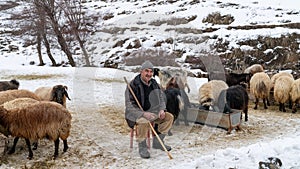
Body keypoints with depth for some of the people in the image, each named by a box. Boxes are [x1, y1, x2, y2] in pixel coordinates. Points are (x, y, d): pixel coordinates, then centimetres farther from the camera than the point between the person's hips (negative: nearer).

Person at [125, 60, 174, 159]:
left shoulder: (154, 84, 6)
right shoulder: (133, 85, -15)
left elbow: (161, 99, 16)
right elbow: (129, 106, -17)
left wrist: (162, 109, -6)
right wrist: (143, 114, -30)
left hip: (151, 111, 7)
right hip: (136, 113, -7)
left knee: (169, 117, -7)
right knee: (144, 121, -38)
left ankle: (157, 142, 5)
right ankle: (142, 147, -16)